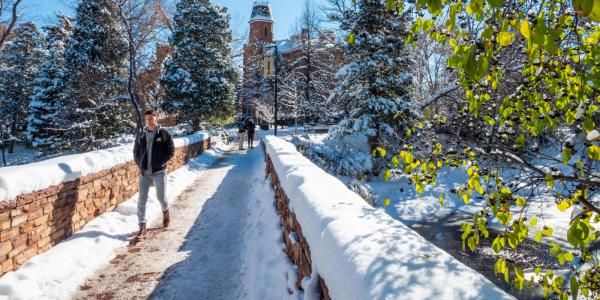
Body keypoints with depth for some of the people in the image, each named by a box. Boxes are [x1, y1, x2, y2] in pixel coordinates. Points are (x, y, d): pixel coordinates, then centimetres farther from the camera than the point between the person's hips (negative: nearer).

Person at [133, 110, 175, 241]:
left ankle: (165, 213, 41)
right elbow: (136, 152, 15)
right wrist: (140, 164, 0)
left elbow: (171, 151, -5)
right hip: (144, 172, 3)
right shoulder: (141, 135, 7)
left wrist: (160, 163, -13)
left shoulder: (164, 134, -4)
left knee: (161, 197, 9)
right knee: (142, 199, -1)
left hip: (159, 172, -3)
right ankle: (142, 227, 4)